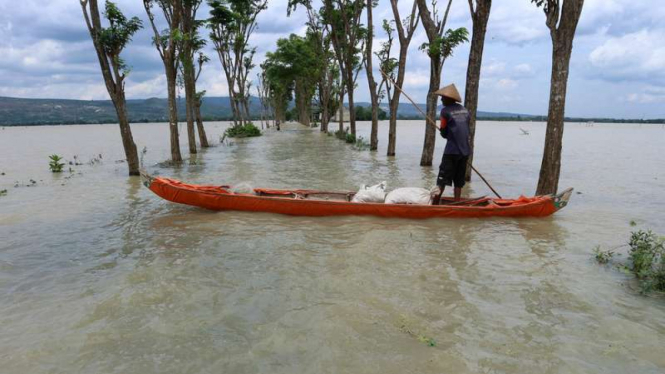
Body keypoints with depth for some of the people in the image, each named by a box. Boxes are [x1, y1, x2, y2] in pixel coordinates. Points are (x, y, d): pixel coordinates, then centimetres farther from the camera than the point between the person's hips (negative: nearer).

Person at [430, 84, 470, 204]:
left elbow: (444, 133, 0)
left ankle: (434, 206, -7)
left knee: (442, 181, -5)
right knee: (458, 182, 12)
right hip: (465, 151, 6)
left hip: (451, 151, -6)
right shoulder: (465, 110, 12)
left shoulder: (445, 111, -5)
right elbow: (466, 130, 14)